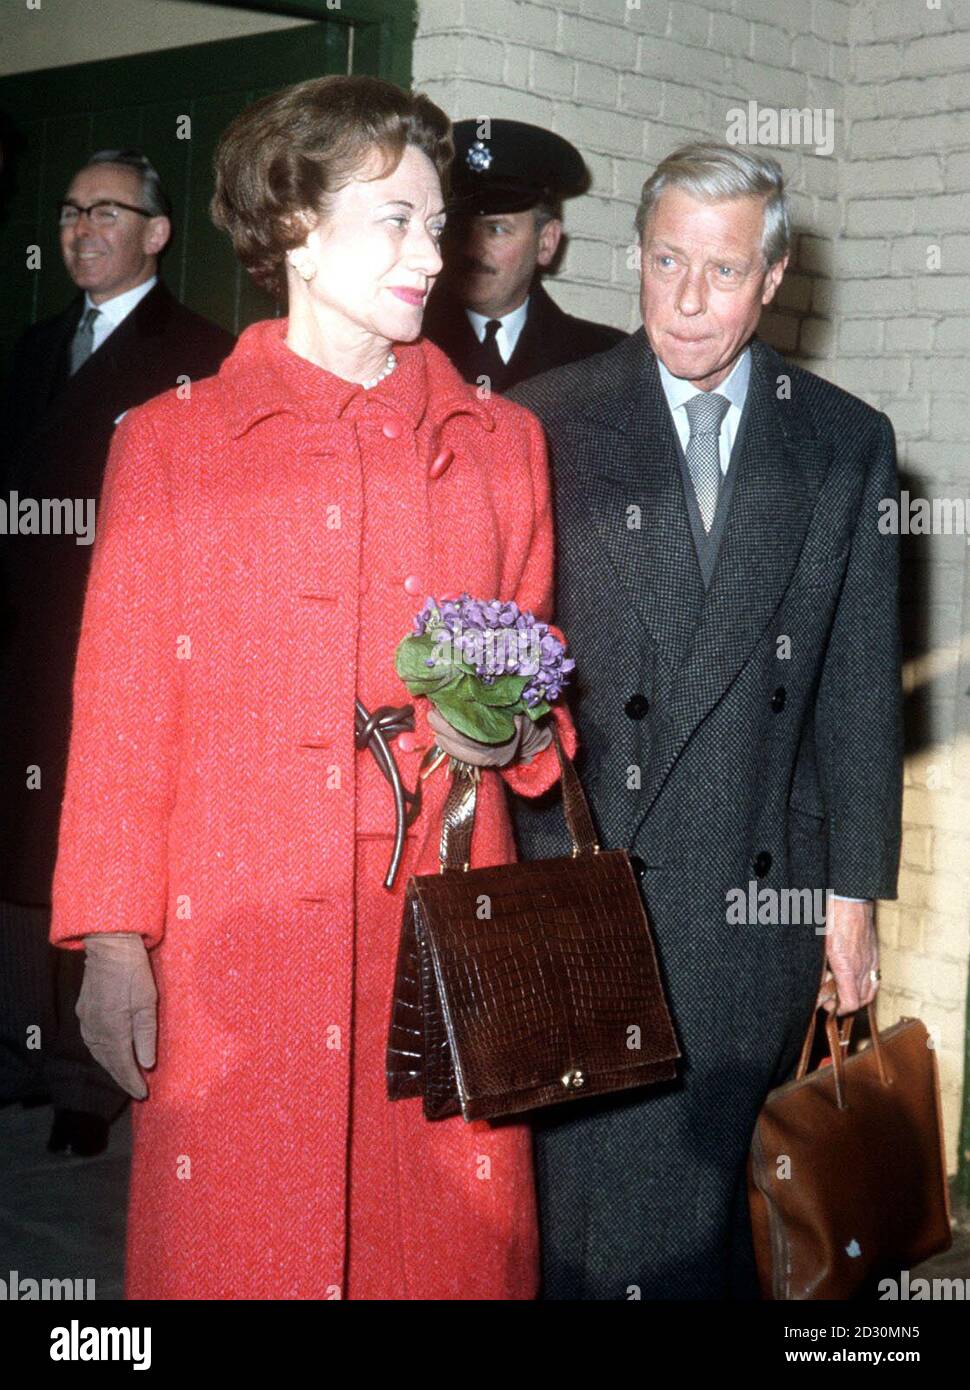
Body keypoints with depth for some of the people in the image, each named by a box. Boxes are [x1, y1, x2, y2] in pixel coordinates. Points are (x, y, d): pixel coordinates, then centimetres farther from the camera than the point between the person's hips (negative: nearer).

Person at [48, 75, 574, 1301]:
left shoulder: (502, 443, 11)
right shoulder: (169, 445, 4)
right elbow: (120, 717, 3)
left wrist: (513, 729, -4)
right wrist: (112, 944, -2)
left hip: (445, 942, 2)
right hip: (235, 950, -2)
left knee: (448, 1245, 3)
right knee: (232, 1247, 2)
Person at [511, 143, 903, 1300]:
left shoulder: (846, 443, 7)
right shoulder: (542, 424, 2)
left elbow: (861, 687, 7)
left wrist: (856, 891, 5)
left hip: (760, 899, 2)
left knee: (716, 1191, 7)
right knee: (598, 1212, 1)